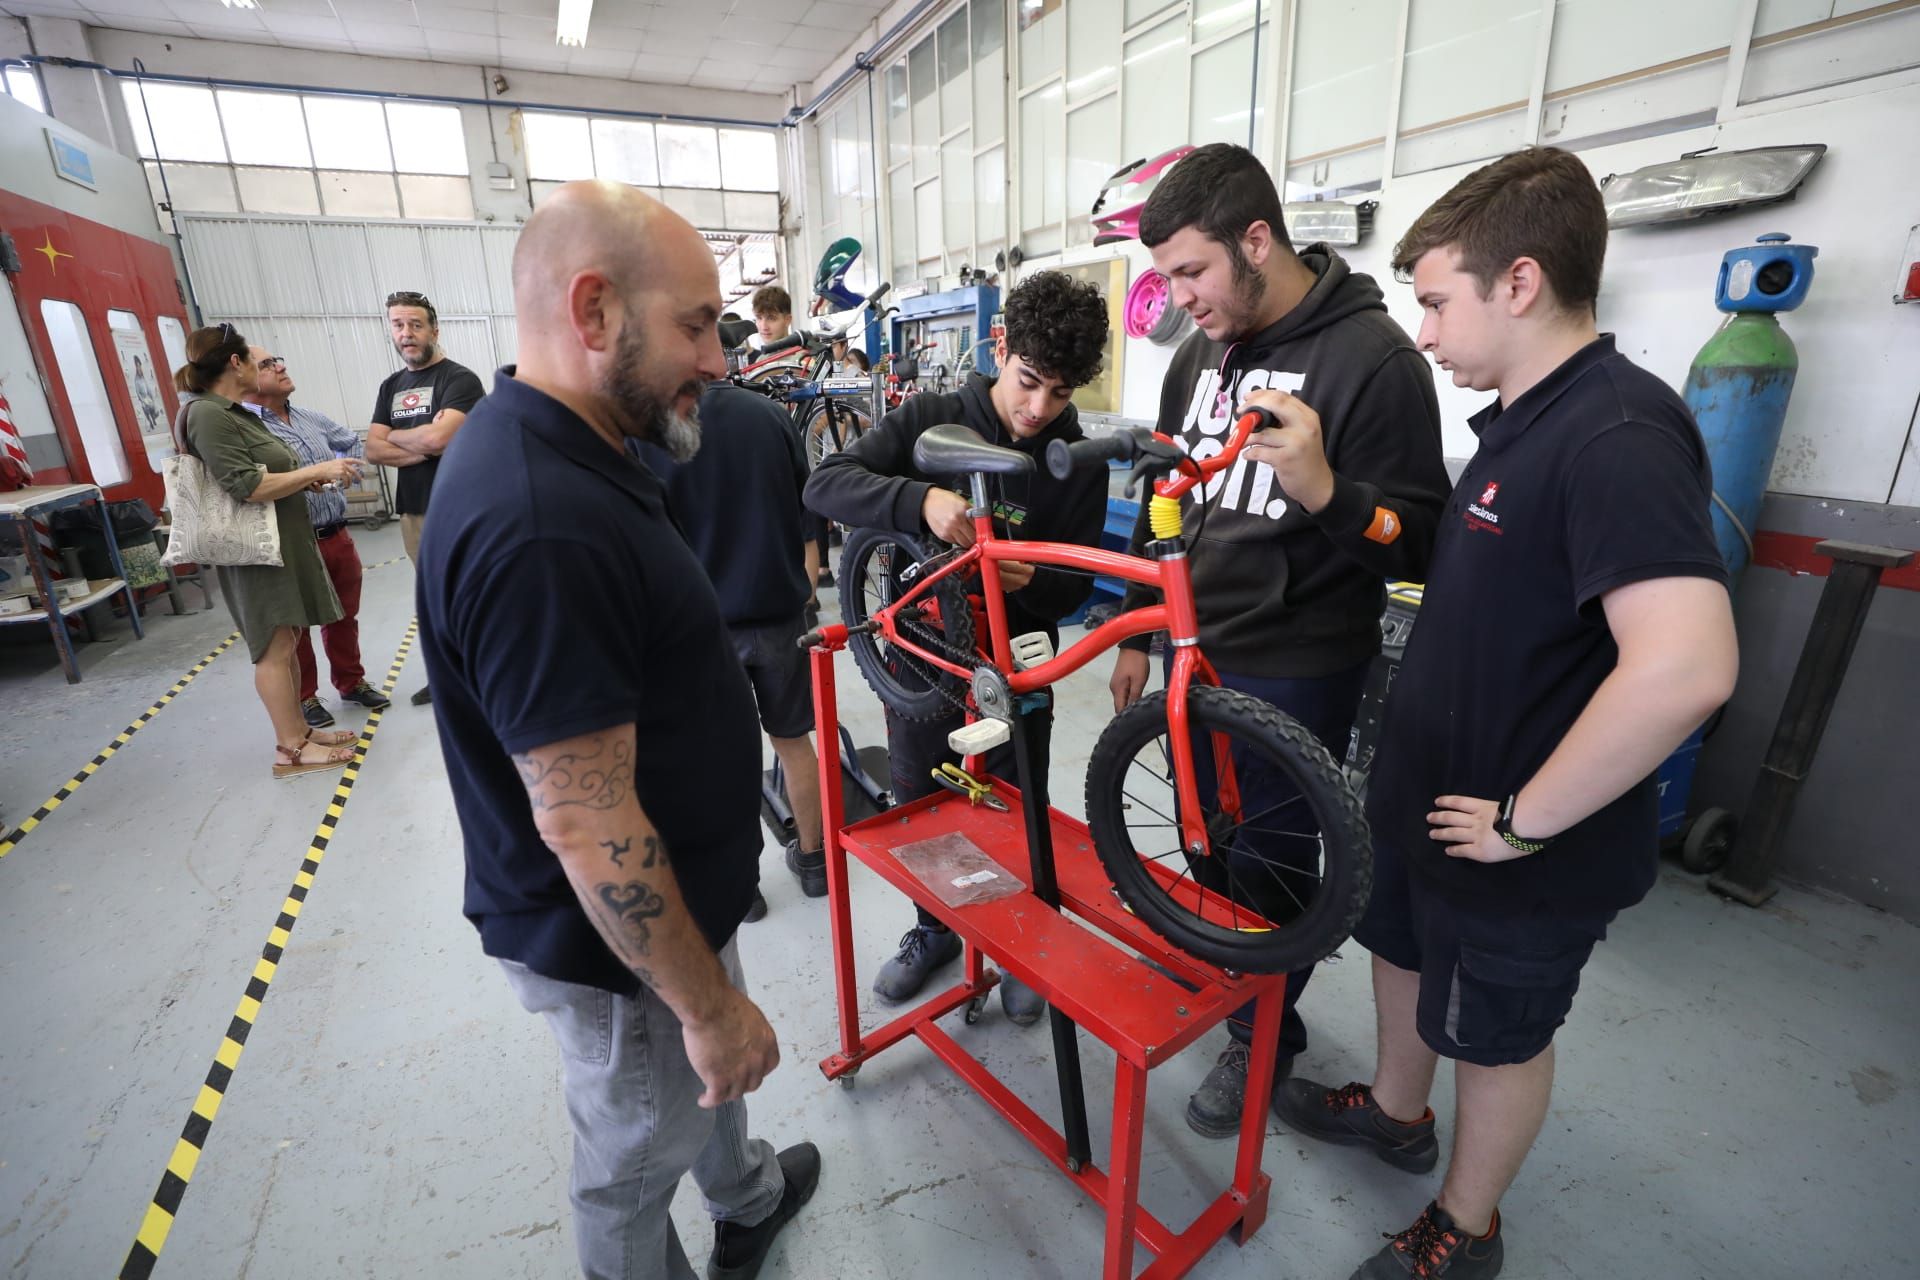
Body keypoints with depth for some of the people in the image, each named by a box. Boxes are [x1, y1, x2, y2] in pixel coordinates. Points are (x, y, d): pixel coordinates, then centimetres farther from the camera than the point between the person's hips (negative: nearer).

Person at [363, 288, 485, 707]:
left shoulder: (459, 379, -6)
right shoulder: (391, 386, 15)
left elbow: (437, 436, -19)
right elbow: (373, 450, 7)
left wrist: (394, 437, 0)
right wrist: (424, 449, -10)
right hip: (412, 509, 7)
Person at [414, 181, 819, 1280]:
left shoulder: (563, 454, 1)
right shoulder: (539, 529, -33)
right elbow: (587, 828, -30)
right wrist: (708, 1004, -19)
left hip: (677, 894, 10)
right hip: (618, 943, -10)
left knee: (712, 1065, 33)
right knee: (636, 1164, 19)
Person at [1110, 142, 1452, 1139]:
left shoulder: (1375, 358, -16)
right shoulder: (1199, 354, 6)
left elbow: (1421, 544, -17)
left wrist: (1325, 490, -37)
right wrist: (1135, 632, 14)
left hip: (1294, 677, -6)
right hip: (1196, 653, 7)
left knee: (1270, 864, 10)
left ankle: (1264, 1036, 36)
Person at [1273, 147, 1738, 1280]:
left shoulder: (1619, 434, -26)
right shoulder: (1520, 420, 5)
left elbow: (1684, 668, -37)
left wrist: (1523, 820, -27)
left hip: (1522, 848, -8)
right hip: (1422, 797, 9)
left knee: (1498, 1037, 14)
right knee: (1404, 946, 26)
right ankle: (1395, 1110, 54)